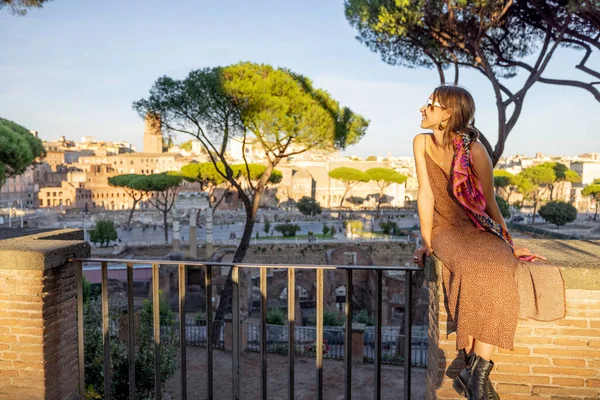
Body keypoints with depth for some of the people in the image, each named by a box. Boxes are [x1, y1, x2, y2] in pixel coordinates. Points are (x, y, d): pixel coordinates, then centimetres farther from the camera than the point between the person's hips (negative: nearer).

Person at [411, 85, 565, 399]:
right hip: (446, 229, 1)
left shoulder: (474, 150, -11)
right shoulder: (422, 143, -2)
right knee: (469, 270, -32)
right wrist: (426, 242, -6)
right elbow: (425, 194, -5)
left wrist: (507, 244, 4)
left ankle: (477, 373, -26)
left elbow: (490, 203, -3)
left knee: (497, 273, -32)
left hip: (481, 230, -1)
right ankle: (471, 364, -21)